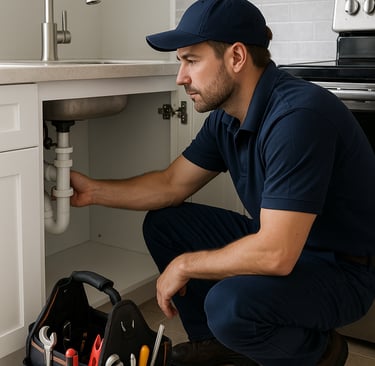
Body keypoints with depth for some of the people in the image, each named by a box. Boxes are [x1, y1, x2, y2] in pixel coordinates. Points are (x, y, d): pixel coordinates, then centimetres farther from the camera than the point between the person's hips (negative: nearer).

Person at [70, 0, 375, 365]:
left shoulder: (299, 115, -31)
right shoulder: (226, 117, -2)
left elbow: (275, 255, -34)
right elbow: (171, 184, 10)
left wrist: (184, 265, -20)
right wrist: (93, 190, 1)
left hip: (341, 268, -8)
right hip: (280, 243, 8)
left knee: (230, 303, -35)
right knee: (162, 223, 4)